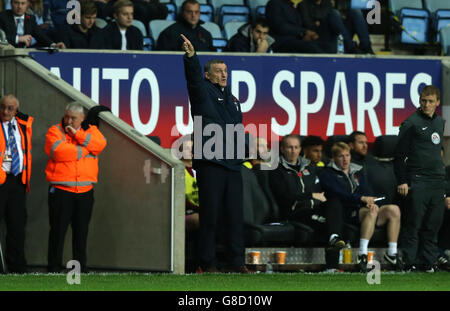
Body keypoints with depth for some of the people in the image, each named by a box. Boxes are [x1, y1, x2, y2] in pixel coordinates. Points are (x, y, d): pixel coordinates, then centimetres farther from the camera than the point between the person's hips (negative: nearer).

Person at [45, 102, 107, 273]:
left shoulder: (91, 131, 11)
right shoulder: (55, 131, 1)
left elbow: (100, 144, -9)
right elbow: (58, 151, -17)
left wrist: (77, 134, -14)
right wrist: (84, 150, -8)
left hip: (85, 190, 3)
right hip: (61, 190, -3)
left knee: (81, 230, 9)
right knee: (58, 229, -2)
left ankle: (81, 267, 16)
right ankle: (54, 268, 3)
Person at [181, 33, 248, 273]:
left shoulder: (232, 99, 23)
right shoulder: (203, 92, 5)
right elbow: (194, 76, -16)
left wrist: (241, 154, 15)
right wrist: (191, 56, -35)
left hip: (232, 164, 6)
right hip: (209, 164, -6)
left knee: (236, 215, 4)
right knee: (210, 215, -5)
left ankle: (236, 262, 8)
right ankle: (207, 263, 0)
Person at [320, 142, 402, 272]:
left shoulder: (357, 172, 26)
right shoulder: (327, 175, 5)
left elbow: (368, 192, 13)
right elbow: (339, 194, -11)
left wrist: (371, 202, -12)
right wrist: (362, 198, -23)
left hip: (363, 209, 6)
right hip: (345, 214, -6)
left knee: (394, 209, -17)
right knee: (372, 212, -36)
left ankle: (392, 252, -17)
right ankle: (362, 253, -45)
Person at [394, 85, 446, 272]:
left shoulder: (441, 123, 16)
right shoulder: (411, 123, -4)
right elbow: (400, 154, -5)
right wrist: (402, 181, -11)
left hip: (437, 180, 6)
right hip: (417, 181, -6)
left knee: (433, 224, 6)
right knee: (414, 224, -6)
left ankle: (427, 262, 10)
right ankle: (409, 263, -5)